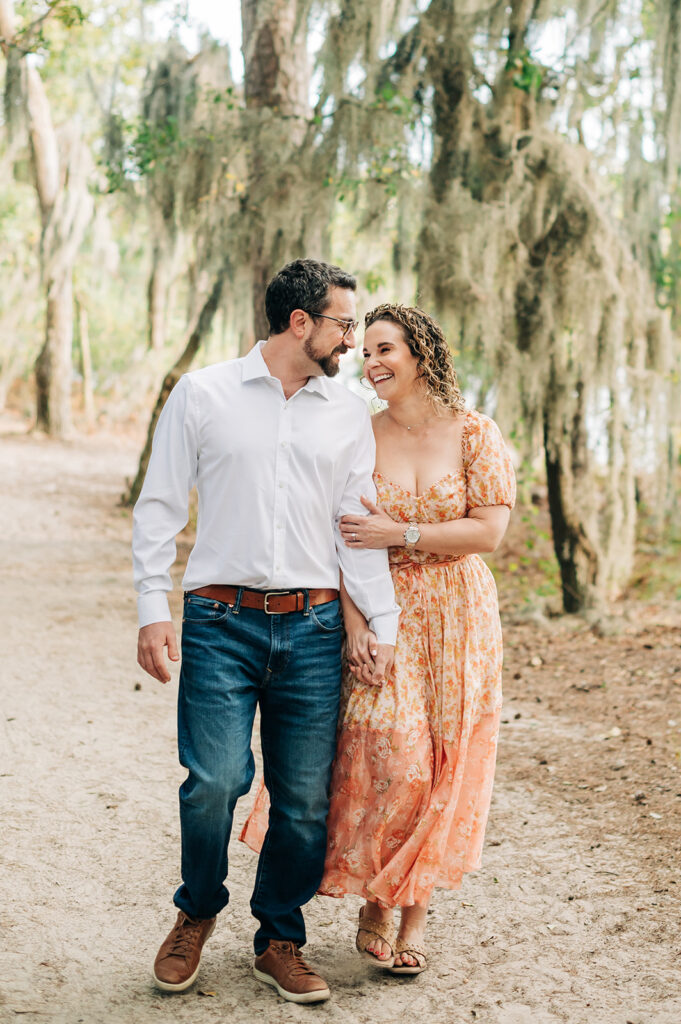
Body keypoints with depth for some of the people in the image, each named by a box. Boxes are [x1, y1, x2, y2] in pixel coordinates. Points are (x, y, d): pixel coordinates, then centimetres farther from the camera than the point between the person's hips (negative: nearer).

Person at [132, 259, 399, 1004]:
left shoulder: (348, 415, 12)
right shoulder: (202, 395, 4)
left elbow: (359, 523, 13)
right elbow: (159, 506, 5)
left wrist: (383, 622, 5)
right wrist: (153, 609, -3)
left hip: (312, 628, 3)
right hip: (220, 622, -3)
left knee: (307, 797, 2)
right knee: (214, 782, -11)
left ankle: (279, 942, 23)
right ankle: (196, 913, 19)